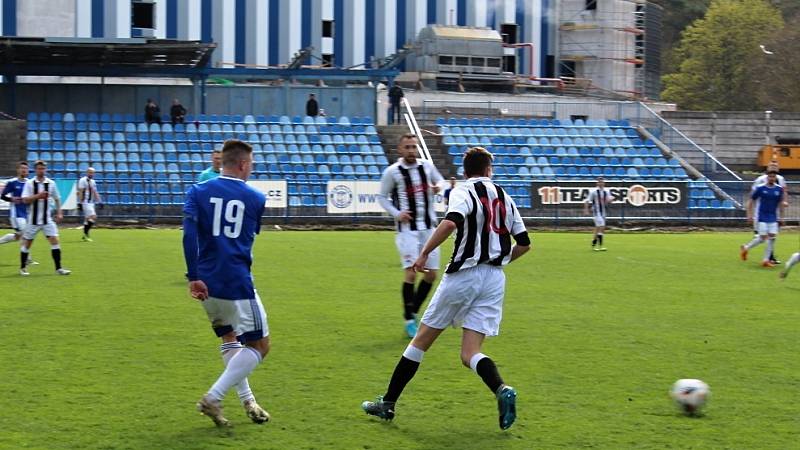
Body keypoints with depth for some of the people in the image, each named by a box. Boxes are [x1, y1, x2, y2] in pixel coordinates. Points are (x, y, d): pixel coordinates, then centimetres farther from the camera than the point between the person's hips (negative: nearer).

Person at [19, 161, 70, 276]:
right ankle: (23, 268, 22)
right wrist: (38, 195, -23)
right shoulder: (29, 183, -5)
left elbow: (57, 199, 14)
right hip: (33, 219, -2)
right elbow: (25, 200, -12)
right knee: (27, 243, 5)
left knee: (55, 241, -10)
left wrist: (59, 212, 6)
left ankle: (58, 268, -7)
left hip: (47, 219, 2)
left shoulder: (51, 183, 3)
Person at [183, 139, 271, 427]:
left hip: (207, 283, 4)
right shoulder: (256, 199, 3)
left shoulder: (198, 192, 3)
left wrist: (194, 277, -14)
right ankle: (213, 398, -6)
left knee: (229, 338, 25)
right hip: (238, 284, -4)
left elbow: (189, 233, -12)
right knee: (260, 345, 7)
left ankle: (247, 400, 20)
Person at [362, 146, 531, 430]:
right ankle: (502, 391, -28)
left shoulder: (463, 191, -4)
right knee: (470, 354, 1)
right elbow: (524, 243, 16)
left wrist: (425, 253, -17)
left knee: (421, 341, 8)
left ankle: (388, 403, 14)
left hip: (464, 275, -4)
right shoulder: (504, 197, 14)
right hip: (495, 279, 4)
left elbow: (451, 222, -25)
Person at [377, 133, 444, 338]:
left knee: (431, 273, 5)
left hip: (428, 227, 5)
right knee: (411, 271, -14)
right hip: (407, 228, -5)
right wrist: (396, 213, -11)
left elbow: (440, 181, 21)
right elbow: (382, 197, 4)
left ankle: (413, 312, 22)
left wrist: (438, 187, -3)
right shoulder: (392, 172, -5)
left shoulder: (427, 166, 4)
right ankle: (409, 320, -4)